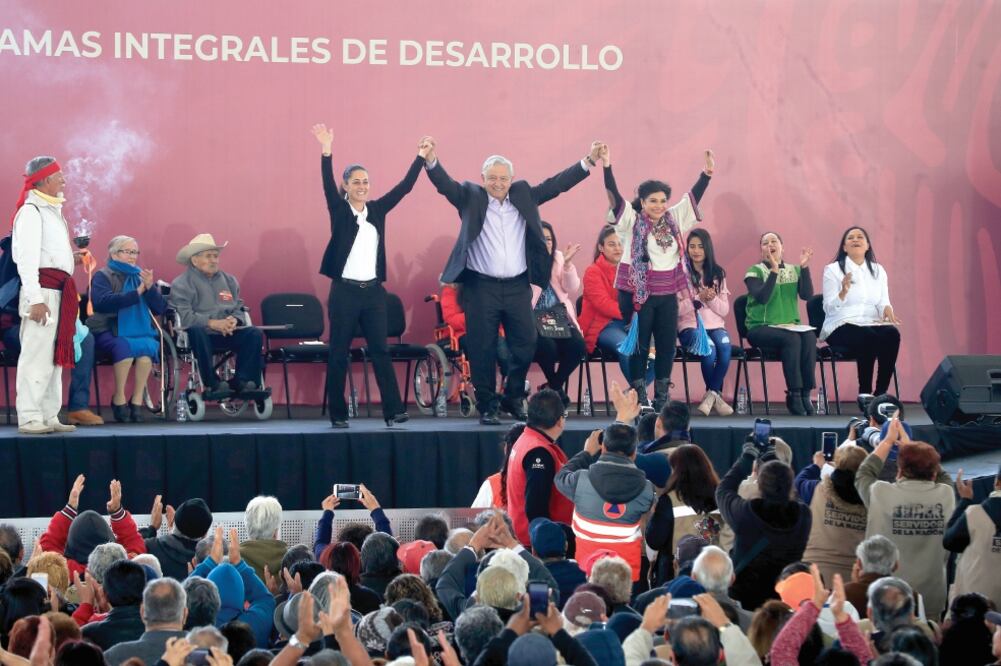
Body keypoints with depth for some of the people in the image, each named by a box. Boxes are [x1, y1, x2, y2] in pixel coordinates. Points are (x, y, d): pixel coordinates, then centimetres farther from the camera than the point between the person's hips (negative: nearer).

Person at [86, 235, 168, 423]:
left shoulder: (141, 276, 18)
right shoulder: (103, 276, 5)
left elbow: (160, 309, 9)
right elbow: (102, 302, -16)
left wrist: (150, 288, -11)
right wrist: (136, 293, -19)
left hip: (140, 331, 3)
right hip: (108, 332, -3)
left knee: (148, 346, -30)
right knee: (124, 346, -35)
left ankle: (137, 401, -25)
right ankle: (119, 399, -20)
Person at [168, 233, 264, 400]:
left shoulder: (229, 280, 20)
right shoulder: (181, 284, 1)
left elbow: (239, 309, 15)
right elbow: (183, 316, -14)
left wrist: (234, 320, -10)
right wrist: (212, 323, -24)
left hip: (227, 335, 5)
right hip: (201, 335, -5)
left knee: (254, 333, -18)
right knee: (196, 331, -38)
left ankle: (242, 381, -20)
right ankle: (212, 384, -33)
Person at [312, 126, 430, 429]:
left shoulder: (377, 209, 10)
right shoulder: (339, 210, -1)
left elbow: (404, 187, 9)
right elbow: (328, 185, -16)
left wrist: (421, 157, 4)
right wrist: (326, 150, -28)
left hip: (373, 291, 3)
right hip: (344, 291, -3)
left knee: (380, 351, -1)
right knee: (338, 354, 1)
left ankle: (394, 410, -5)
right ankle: (338, 414, 7)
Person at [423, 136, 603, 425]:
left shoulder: (524, 195, 11)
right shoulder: (471, 197, 2)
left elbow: (555, 184, 9)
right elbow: (445, 184, -11)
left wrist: (589, 161, 3)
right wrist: (432, 161, -30)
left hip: (518, 287, 3)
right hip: (482, 287, -3)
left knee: (525, 345, 5)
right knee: (483, 350, 0)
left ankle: (513, 399, 24)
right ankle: (487, 407, 11)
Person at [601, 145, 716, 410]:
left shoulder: (674, 219, 10)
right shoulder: (631, 221, -4)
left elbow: (693, 197, 10)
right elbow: (615, 196, -14)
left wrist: (707, 173, 1)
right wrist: (607, 167, -25)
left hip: (667, 293, 5)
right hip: (637, 293, -5)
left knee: (667, 344, 7)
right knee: (639, 344, -1)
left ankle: (662, 397, 16)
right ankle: (639, 397, 4)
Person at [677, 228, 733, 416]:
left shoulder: (718, 273, 12)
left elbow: (725, 310, 9)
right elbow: (676, 308, -8)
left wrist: (712, 299, -11)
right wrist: (698, 299, -18)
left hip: (715, 326, 3)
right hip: (690, 326, -3)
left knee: (724, 347, -31)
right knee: (709, 350, -33)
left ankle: (711, 394, -18)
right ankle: (716, 395, -10)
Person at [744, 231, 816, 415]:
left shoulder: (794, 270, 14)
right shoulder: (755, 272, 3)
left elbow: (807, 294, -3)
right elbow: (762, 297, -15)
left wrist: (804, 267, -13)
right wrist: (774, 270, -22)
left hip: (790, 326, 3)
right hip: (760, 329, -3)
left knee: (809, 336, -30)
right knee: (791, 339, -34)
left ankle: (806, 393, -26)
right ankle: (794, 395, -28)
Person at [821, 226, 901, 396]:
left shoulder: (878, 270, 17)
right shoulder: (833, 270, 4)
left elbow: (883, 301, 11)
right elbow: (829, 308, -5)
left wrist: (887, 309, -13)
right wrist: (844, 292, -24)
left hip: (871, 324, 4)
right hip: (841, 326, -4)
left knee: (892, 334, -30)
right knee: (868, 337, -36)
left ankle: (881, 393, -27)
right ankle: (864, 393, -27)